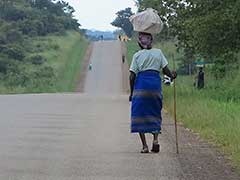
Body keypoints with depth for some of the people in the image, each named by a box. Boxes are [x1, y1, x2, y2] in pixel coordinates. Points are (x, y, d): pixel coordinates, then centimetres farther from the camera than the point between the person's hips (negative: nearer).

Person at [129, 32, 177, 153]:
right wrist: (172, 76, 19)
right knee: (155, 113, 15)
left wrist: (132, 92, 7)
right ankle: (155, 139, -6)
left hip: (141, 83, -2)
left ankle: (144, 146, -2)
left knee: (140, 115, 4)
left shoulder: (137, 55, 4)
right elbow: (165, 69, 3)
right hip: (155, 83, 2)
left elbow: (132, 76, 1)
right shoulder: (158, 52, 8)